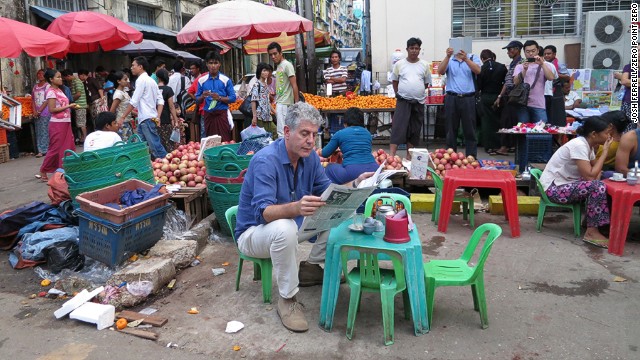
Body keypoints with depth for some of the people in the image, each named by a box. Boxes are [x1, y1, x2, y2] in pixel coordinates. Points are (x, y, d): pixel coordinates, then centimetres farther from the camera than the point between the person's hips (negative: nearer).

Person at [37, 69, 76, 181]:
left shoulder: (59, 90, 14)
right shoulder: (51, 92, -12)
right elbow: (52, 109, -18)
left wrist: (70, 106, 5)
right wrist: (68, 106, -18)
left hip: (65, 123, 8)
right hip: (57, 124, -8)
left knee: (69, 147, 8)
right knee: (55, 148, -3)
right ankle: (43, 172, 8)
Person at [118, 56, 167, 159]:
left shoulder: (141, 80, -9)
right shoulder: (151, 80, 18)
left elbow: (134, 102, -13)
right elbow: (160, 100, 12)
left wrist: (122, 117, -9)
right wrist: (158, 116, 5)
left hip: (146, 119, -9)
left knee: (155, 147, -8)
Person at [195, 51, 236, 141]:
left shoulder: (226, 80, 0)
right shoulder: (202, 80, 7)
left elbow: (233, 98, -2)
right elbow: (197, 99, 12)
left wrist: (220, 98, -16)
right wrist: (203, 96, -11)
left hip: (222, 113, -3)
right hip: (208, 114, 3)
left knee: (225, 140, -6)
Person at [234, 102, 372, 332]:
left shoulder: (310, 157, -4)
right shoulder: (265, 161, -28)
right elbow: (262, 212, -37)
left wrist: (354, 185, -17)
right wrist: (296, 208, -56)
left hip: (293, 222, 8)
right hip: (253, 232, -7)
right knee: (285, 229, -41)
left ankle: (311, 268, 10)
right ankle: (287, 299, -21)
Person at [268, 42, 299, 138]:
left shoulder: (287, 65, -10)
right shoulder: (278, 66, 16)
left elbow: (294, 86, -14)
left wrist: (297, 104, -17)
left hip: (284, 104, -9)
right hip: (280, 103, 9)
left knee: (282, 132, -10)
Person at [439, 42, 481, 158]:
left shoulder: (472, 58, 7)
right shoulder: (449, 60, 10)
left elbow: (477, 71, -11)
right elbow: (440, 71, -7)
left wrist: (465, 59, -24)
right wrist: (448, 56, -19)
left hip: (468, 99, -1)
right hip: (452, 99, 1)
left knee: (470, 130, 1)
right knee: (451, 130, 6)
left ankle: (472, 157, 5)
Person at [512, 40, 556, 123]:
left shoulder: (545, 65, 11)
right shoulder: (519, 66, 11)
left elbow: (551, 78, -7)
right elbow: (516, 82, -5)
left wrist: (542, 64, -13)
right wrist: (524, 70, -18)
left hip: (539, 105, 0)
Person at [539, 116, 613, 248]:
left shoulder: (587, 144, 7)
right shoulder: (579, 145, -21)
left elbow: (595, 169, 11)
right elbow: (590, 176, -25)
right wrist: (605, 152, -16)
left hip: (564, 185, 10)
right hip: (554, 188, -10)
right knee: (598, 187, -24)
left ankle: (590, 220, 6)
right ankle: (591, 232, -14)